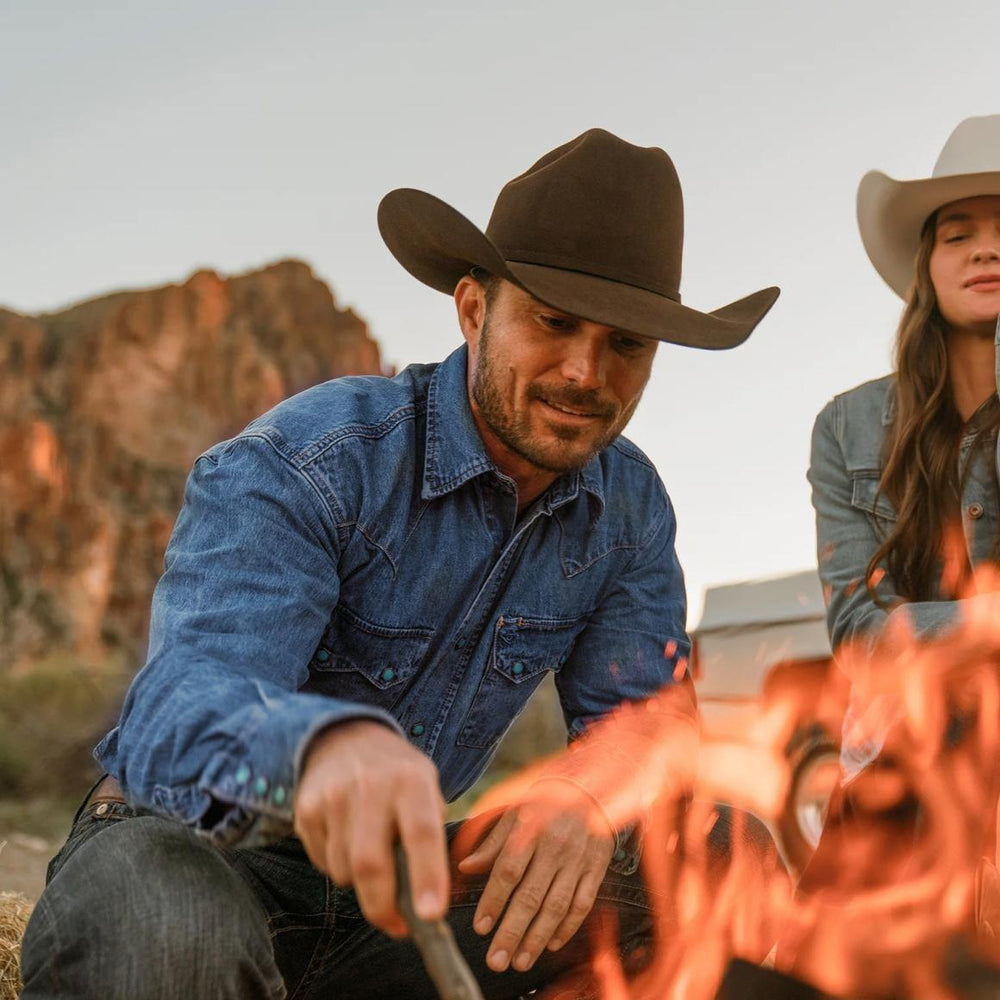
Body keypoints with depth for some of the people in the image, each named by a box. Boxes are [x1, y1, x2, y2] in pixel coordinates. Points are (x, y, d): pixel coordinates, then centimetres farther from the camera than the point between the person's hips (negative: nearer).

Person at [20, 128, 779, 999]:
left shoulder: (631, 511, -2)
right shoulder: (297, 467, -21)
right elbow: (182, 711, -35)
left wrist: (594, 800, -31)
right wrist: (321, 742, -59)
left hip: (404, 870, 5)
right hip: (191, 852, -5)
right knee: (159, 926, -41)